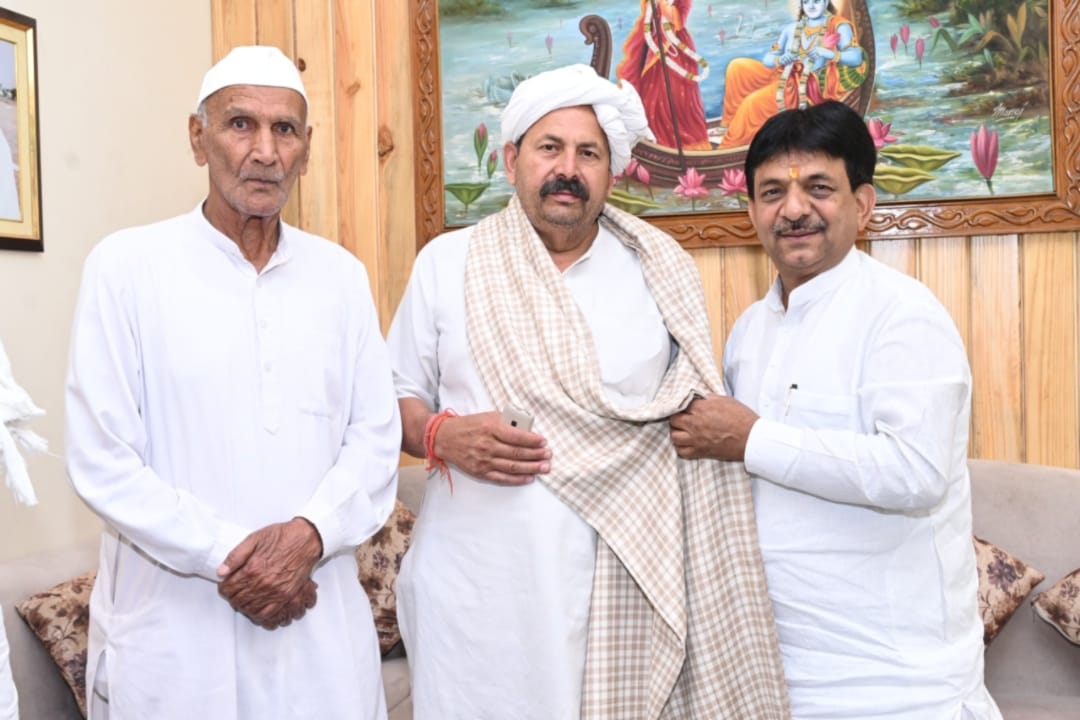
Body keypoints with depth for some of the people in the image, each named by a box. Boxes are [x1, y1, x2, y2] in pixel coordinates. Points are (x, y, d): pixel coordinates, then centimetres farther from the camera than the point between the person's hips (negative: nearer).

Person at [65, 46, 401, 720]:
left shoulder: (341, 273, 5)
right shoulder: (126, 265, -5)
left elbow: (376, 436, 2)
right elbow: (103, 460, -8)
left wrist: (308, 534, -14)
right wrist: (226, 555, -15)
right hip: (173, 627, -3)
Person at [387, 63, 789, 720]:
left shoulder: (663, 276, 4)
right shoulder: (445, 264, 3)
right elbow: (396, 399, 9)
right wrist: (439, 436, -13)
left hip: (618, 592, 0)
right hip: (475, 592, 0)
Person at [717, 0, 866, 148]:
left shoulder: (838, 26, -4)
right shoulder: (792, 28, 11)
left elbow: (856, 58, -17)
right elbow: (767, 58, 8)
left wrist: (827, 53, -34)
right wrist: (780, 60, -16)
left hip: (809, 87, -7)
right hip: (784, 76, 7)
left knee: (754, 101, -26)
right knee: (738, 67, -5)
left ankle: (730, 148, -15)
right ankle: (731, 124, -5)